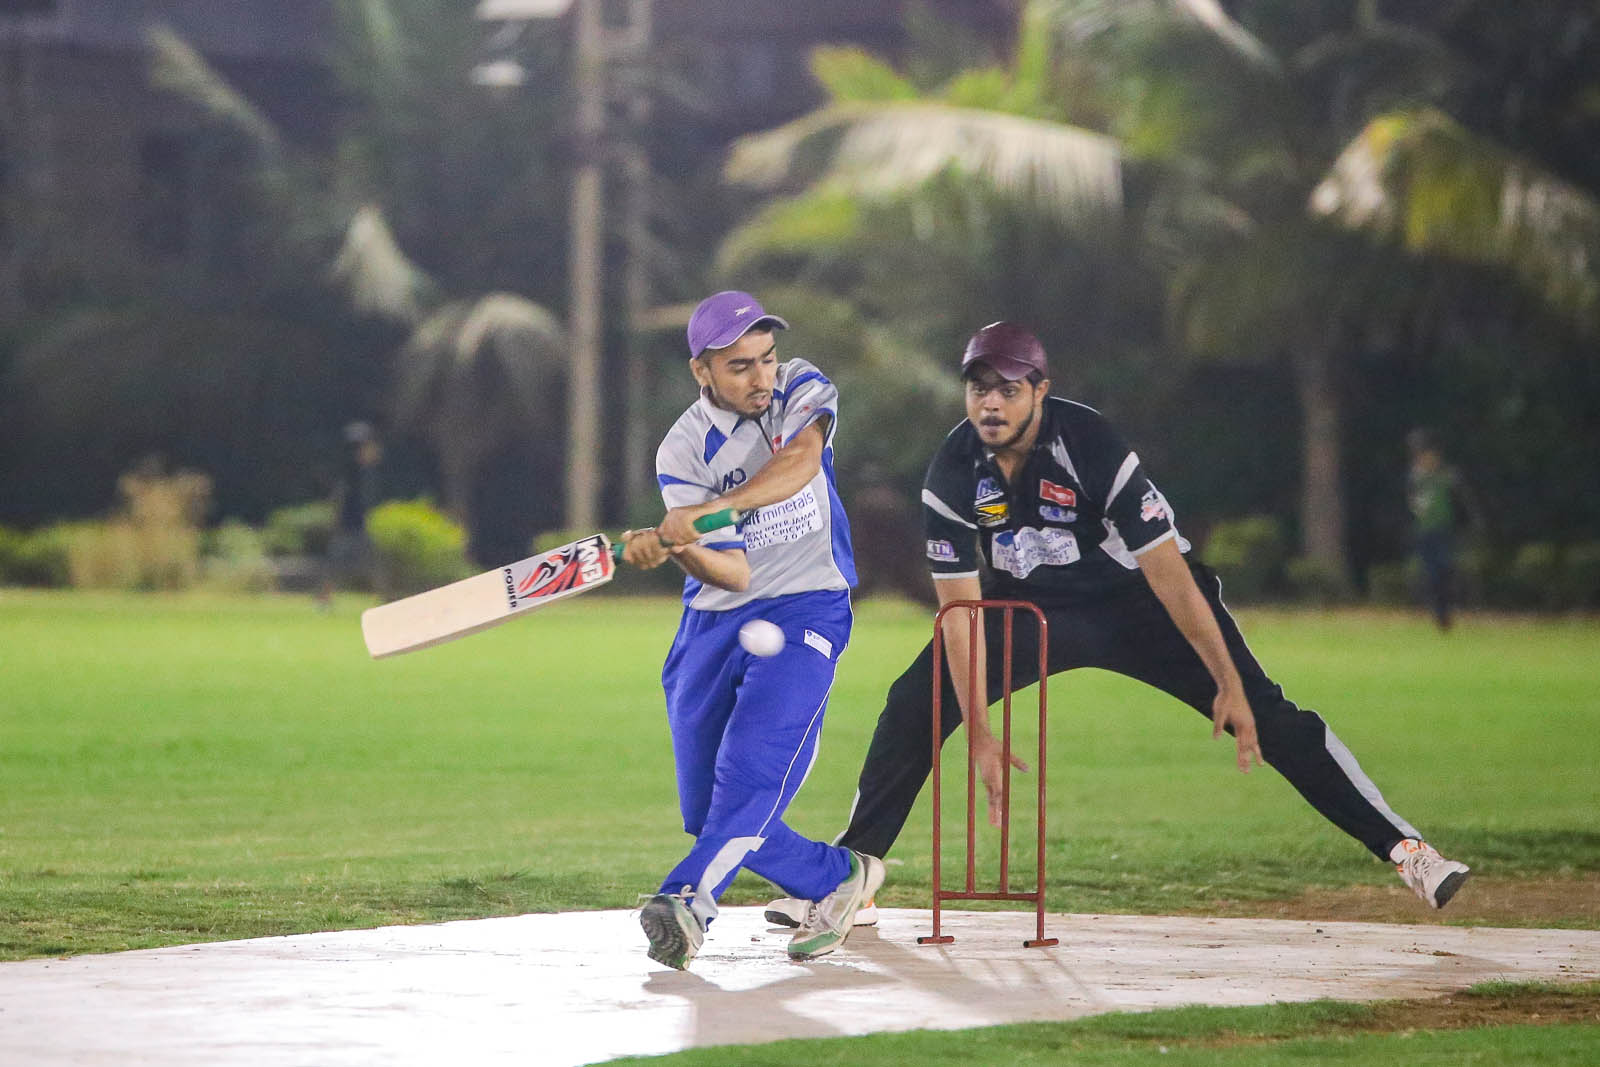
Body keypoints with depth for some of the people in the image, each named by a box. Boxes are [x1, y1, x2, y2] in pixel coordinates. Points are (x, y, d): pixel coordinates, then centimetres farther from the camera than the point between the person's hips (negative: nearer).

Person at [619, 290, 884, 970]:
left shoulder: (801, 391, -4)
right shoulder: (683, 451, -4)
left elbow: (800, 462, -28)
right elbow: (730, 571, -13)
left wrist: (705, 513, -41)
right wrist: (672, 548, -36)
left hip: (804, 611, -3)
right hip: (712, 626, 3)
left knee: (751, 767, -25)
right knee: (708, 811, 2)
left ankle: (686, 902, -41)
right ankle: (840, 879, 20)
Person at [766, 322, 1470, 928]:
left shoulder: (1091, 450, -30)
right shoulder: (954, 476, -19)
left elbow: (1168, 572, -28)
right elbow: (960, 609, -16)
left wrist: (1228, 686, -29)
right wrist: (978, 734, -23)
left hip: (1135, 597, -3)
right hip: (1029, 607, 4)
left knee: (1265, 717, -15)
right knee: (915, 705, -9)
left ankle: (1402, 847, -11)